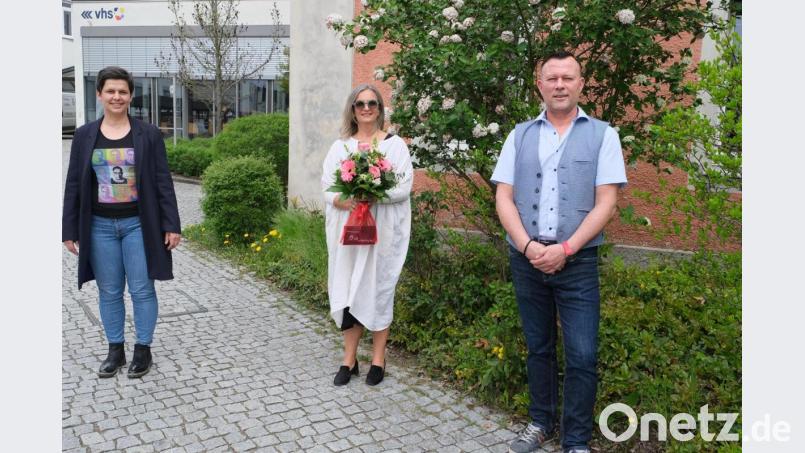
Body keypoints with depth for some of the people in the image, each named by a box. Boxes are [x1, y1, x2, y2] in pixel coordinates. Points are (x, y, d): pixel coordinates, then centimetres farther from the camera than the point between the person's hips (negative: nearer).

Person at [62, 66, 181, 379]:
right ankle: (115, 350, 24)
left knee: (142, 289, 3)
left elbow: (162, 182, -2)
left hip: (138, 224, -2)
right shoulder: (84, 136, 4)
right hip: (100, 227, 2)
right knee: (109, 292, 11)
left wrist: (171, 224, -6)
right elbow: (73, 185, 6)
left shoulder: (148, 134, -2)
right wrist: (69, 230, 3)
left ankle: (143, 350, 18)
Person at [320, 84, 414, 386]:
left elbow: (404, 187, -6)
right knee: (347, 289, 4)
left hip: (380, 230, -3)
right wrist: (339, 200, -14)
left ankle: (378, 358, 15)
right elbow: (326, 184, 7)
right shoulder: (340, 146, 12)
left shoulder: (394, 144, 3)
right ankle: (349, 358, 16)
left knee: (377, 287, 2)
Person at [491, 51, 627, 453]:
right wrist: (527, 245, -12)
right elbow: (503, 198, 3)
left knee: (582, 356, -2)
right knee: (538, 348, 14)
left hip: (577, 261, -2)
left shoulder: (602, 135, 3)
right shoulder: (520, 135, 8)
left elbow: (606, 203, -4)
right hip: (526, 259, 2)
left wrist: (564, 249, -14)